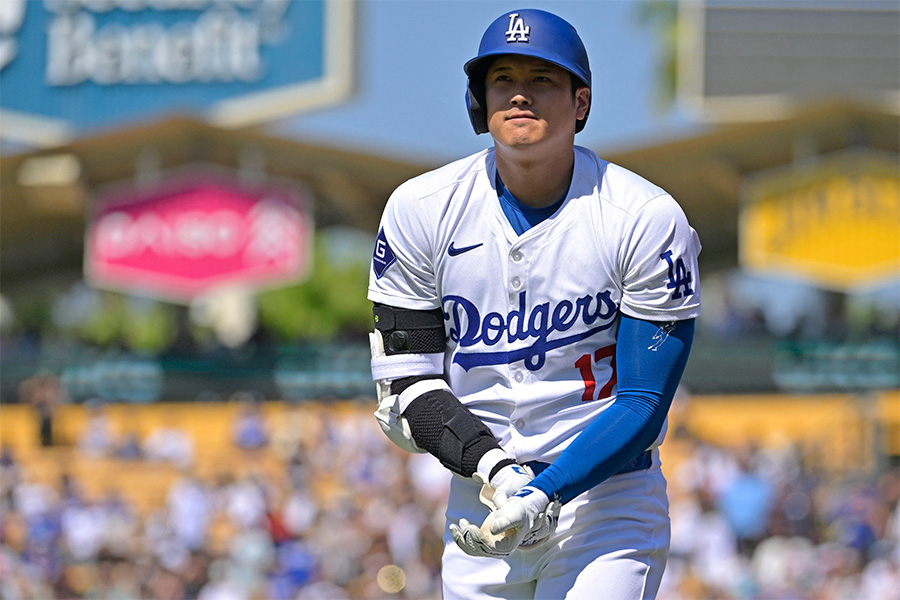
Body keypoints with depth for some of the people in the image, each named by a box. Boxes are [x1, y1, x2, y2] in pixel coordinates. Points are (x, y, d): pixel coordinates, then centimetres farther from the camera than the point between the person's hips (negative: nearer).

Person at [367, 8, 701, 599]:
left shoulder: (648, 219, -10)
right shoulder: (420, 210, -3)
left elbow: (643, 404, -10)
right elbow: (405, 381, -3)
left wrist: (544, 492, -23)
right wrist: (496, 469, -18)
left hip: (608, 493, -3)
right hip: (478, 490, 3)